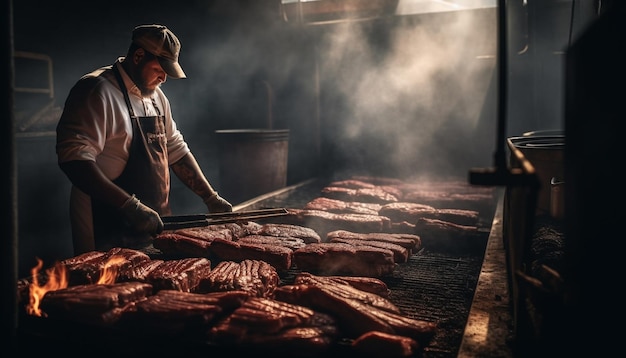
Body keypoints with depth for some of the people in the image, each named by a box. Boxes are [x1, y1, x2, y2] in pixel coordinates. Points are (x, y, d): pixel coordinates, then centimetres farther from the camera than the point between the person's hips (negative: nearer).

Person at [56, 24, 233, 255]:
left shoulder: (156, 96, 13)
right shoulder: (98, 90, -15)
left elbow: (175, 150, 18)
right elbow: (74, 157, -25)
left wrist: (210, 197, 11)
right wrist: (130, 206, -31)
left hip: (153, 226, 8)